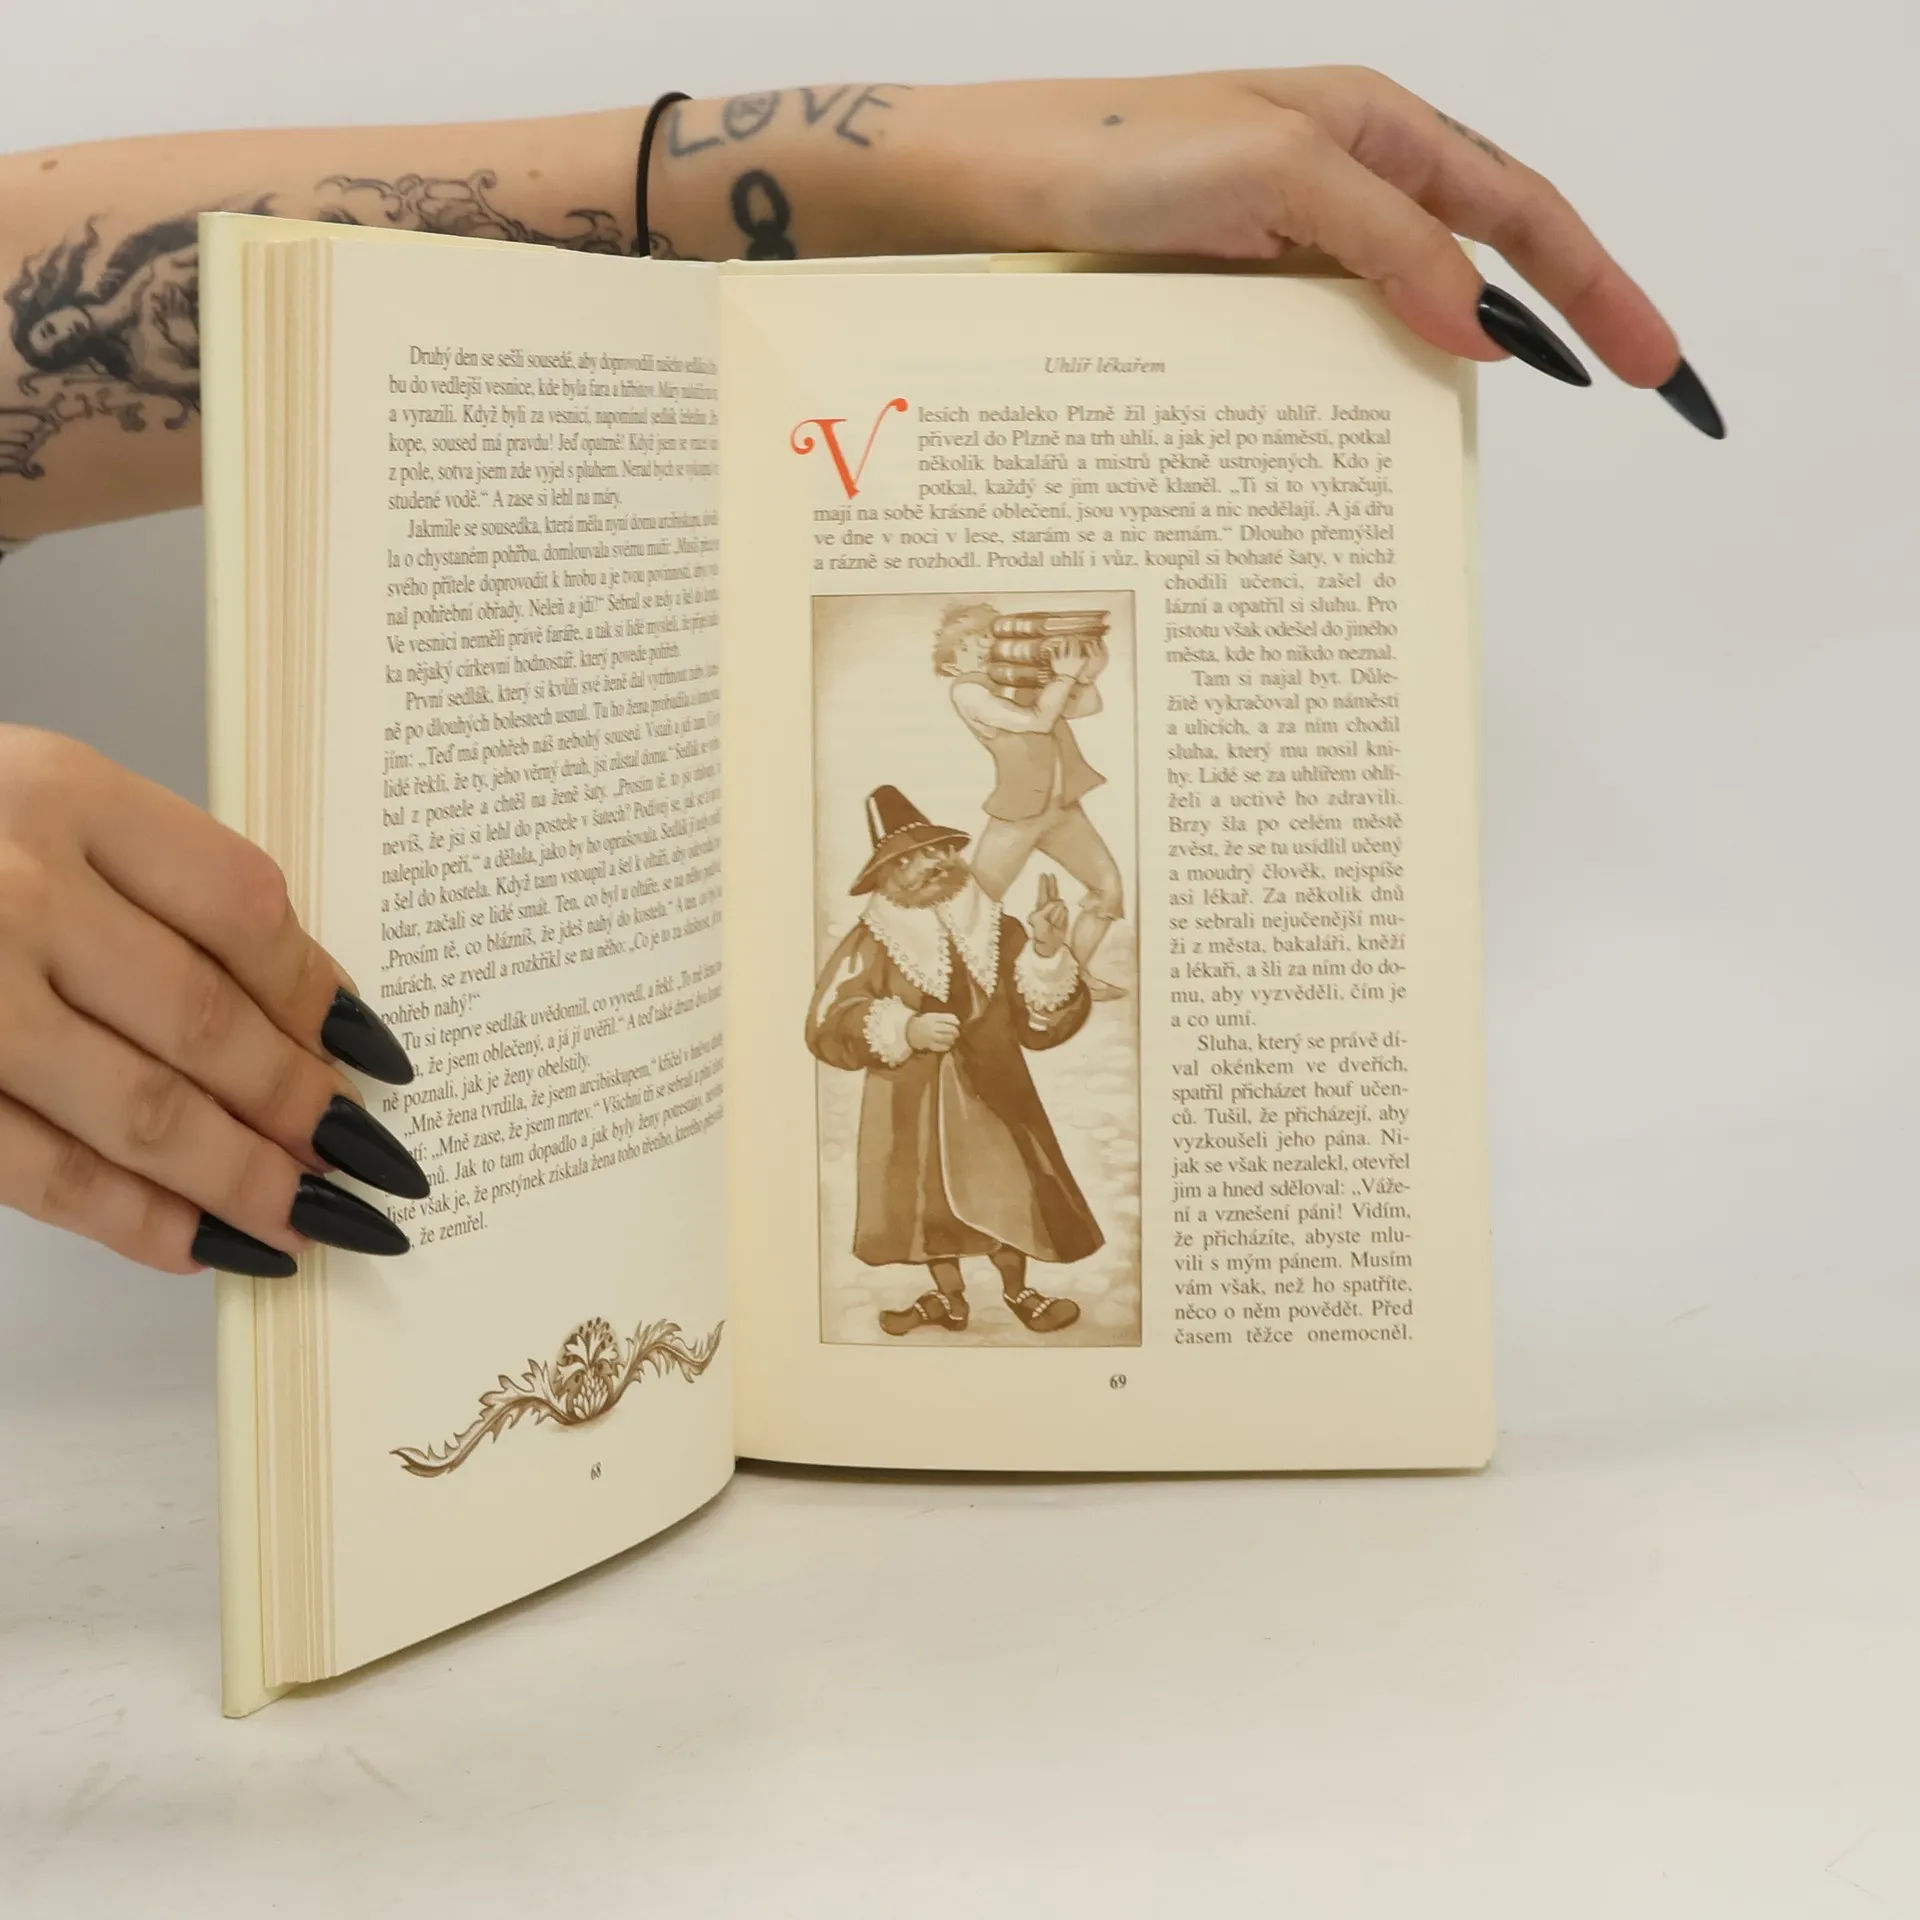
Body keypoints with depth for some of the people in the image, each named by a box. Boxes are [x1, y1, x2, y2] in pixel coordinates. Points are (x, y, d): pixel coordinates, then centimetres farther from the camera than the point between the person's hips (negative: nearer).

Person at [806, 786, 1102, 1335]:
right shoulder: (872, 944, -8)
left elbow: (1045, 1020, -4)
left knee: (1007, 1188, 1)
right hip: (913, 1100, -1)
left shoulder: (996, 932, -1)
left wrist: (1047, 954, -19)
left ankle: (1017, 1290, 25)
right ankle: (948, 1297, 31)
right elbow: (830, 1022, -15)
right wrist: (904, 1030, -25)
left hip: (990, 1091, 1)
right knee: (929, 1202, 11)